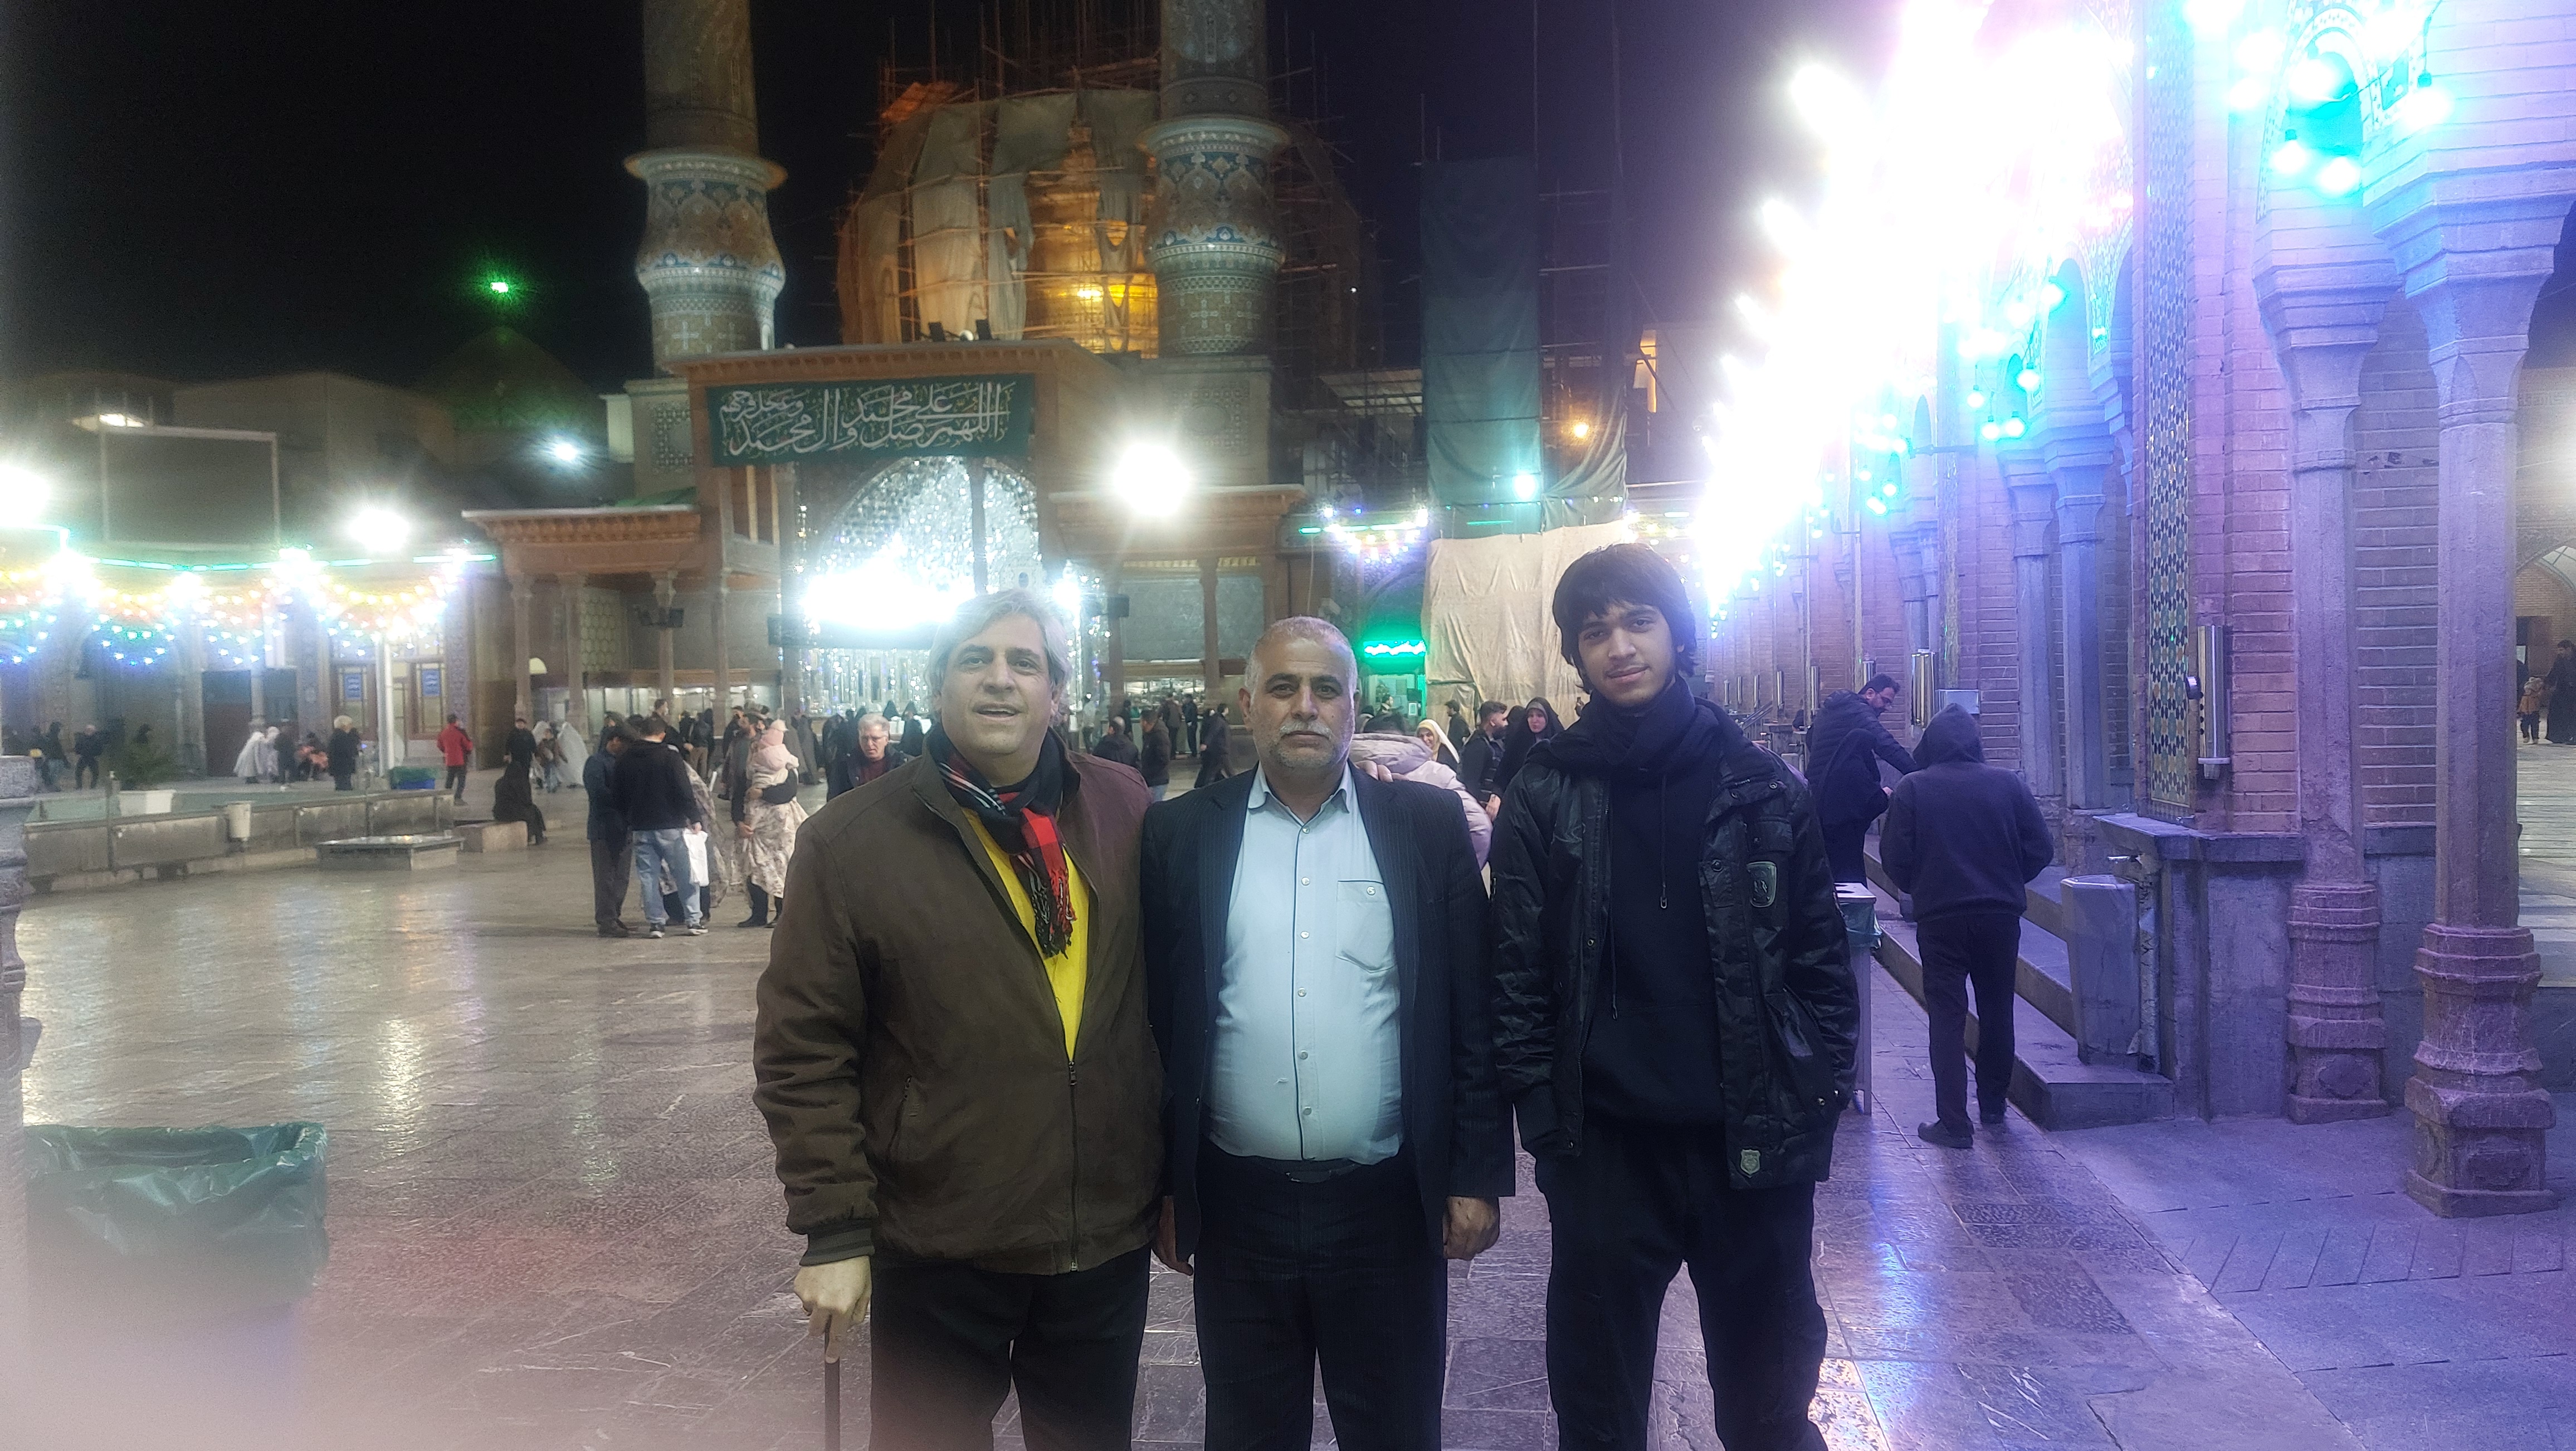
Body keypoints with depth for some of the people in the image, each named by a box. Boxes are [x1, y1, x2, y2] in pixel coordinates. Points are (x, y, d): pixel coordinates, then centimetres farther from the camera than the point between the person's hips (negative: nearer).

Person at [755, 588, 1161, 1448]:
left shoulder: (1124, 812, 0)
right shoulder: (850, 842, -7)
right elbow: (803, 1051, -7)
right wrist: (833, 1230, -9)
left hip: (1112, 1238, 3)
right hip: (939, 1248, -2)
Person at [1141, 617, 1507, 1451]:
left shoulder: (1428, 825, 0)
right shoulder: (1181, 834, 1)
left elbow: (1473, 1011, 2)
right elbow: (1157, 1020, 4)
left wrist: (1478, 1176, 0)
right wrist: (1160, 1186, 4)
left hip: (1390, 1204, 0)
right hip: (1234, 1206, 1)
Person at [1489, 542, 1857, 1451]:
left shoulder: (1759, 786, 1)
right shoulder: (1547, 794, -1)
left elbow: (1820, 956, 4)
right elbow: (1517, 970, -2)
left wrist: (1819, 1099, -1)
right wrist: (1542, 1117, -6)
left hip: (1755, 1142, 1)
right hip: (1605, 1147, 0)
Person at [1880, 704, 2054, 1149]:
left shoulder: (1913, 788, -6)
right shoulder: (2007, 783, -1)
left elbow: (1894, 857, -8)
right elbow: (2040, 848, 0)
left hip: (1940, 916, -2)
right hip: (2001, 915, 2)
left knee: (1947, 1017, 1)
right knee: (1997, 1011, 18)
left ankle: (1953, 1122, -3)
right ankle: (1993, 1104, 30)